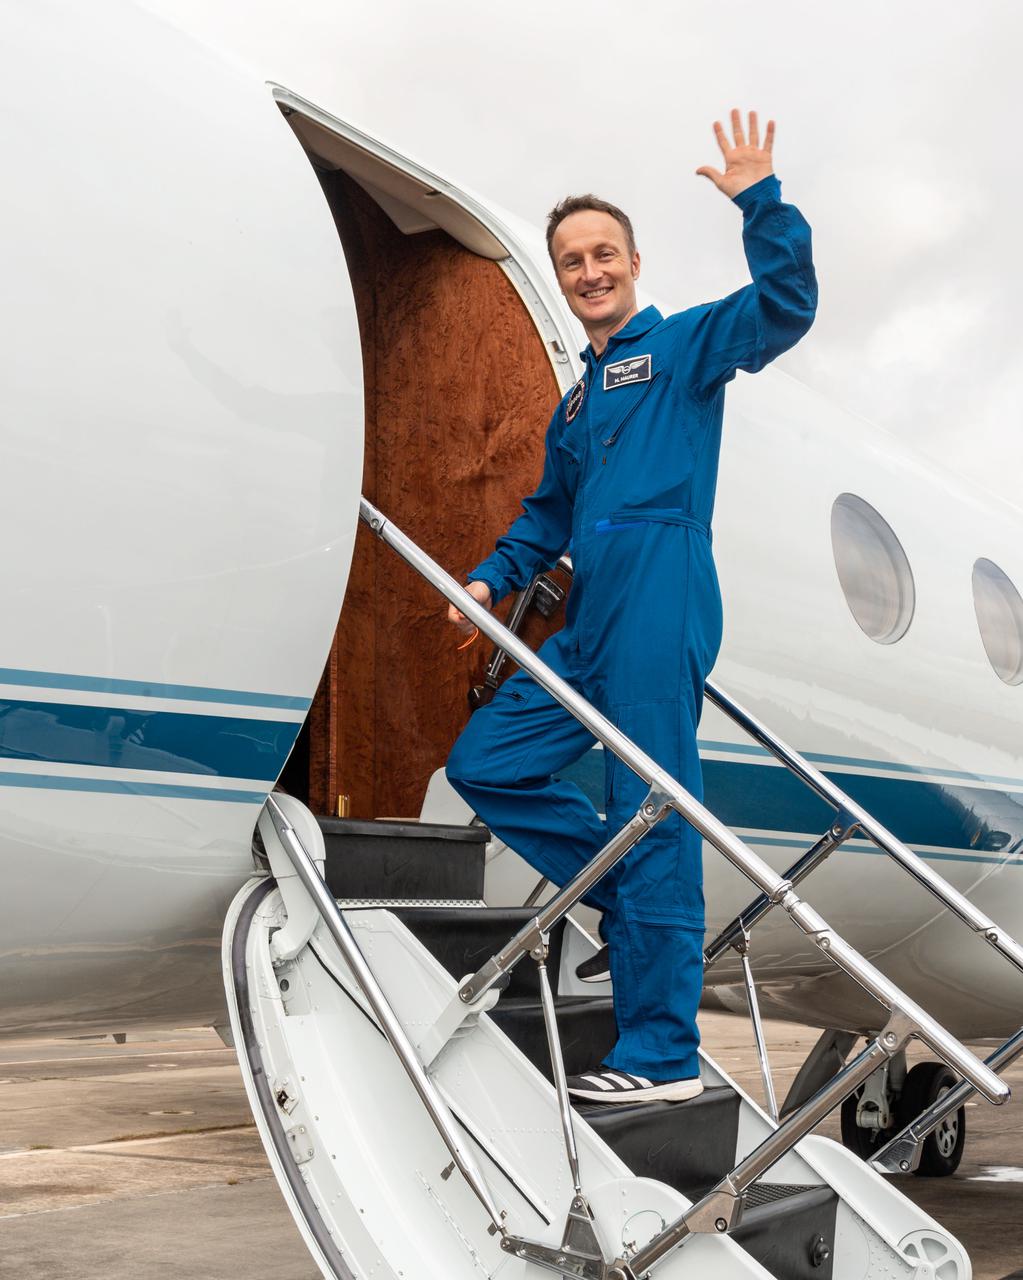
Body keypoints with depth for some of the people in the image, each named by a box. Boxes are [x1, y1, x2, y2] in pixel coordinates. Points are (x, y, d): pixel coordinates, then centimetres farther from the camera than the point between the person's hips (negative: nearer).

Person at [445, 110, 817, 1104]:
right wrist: (493, 578, 20)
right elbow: (549, 514, 33)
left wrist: (760, 201, -19)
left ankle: (663, 1058, -3)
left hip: (660, 616, -8)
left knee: (651, 825, -9)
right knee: (484, 764, 8)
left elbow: (784, 306, -11)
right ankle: (628, 898, 14)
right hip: (588, 632, 8)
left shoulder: (684, 345, 6)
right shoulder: (577, 402, 27)